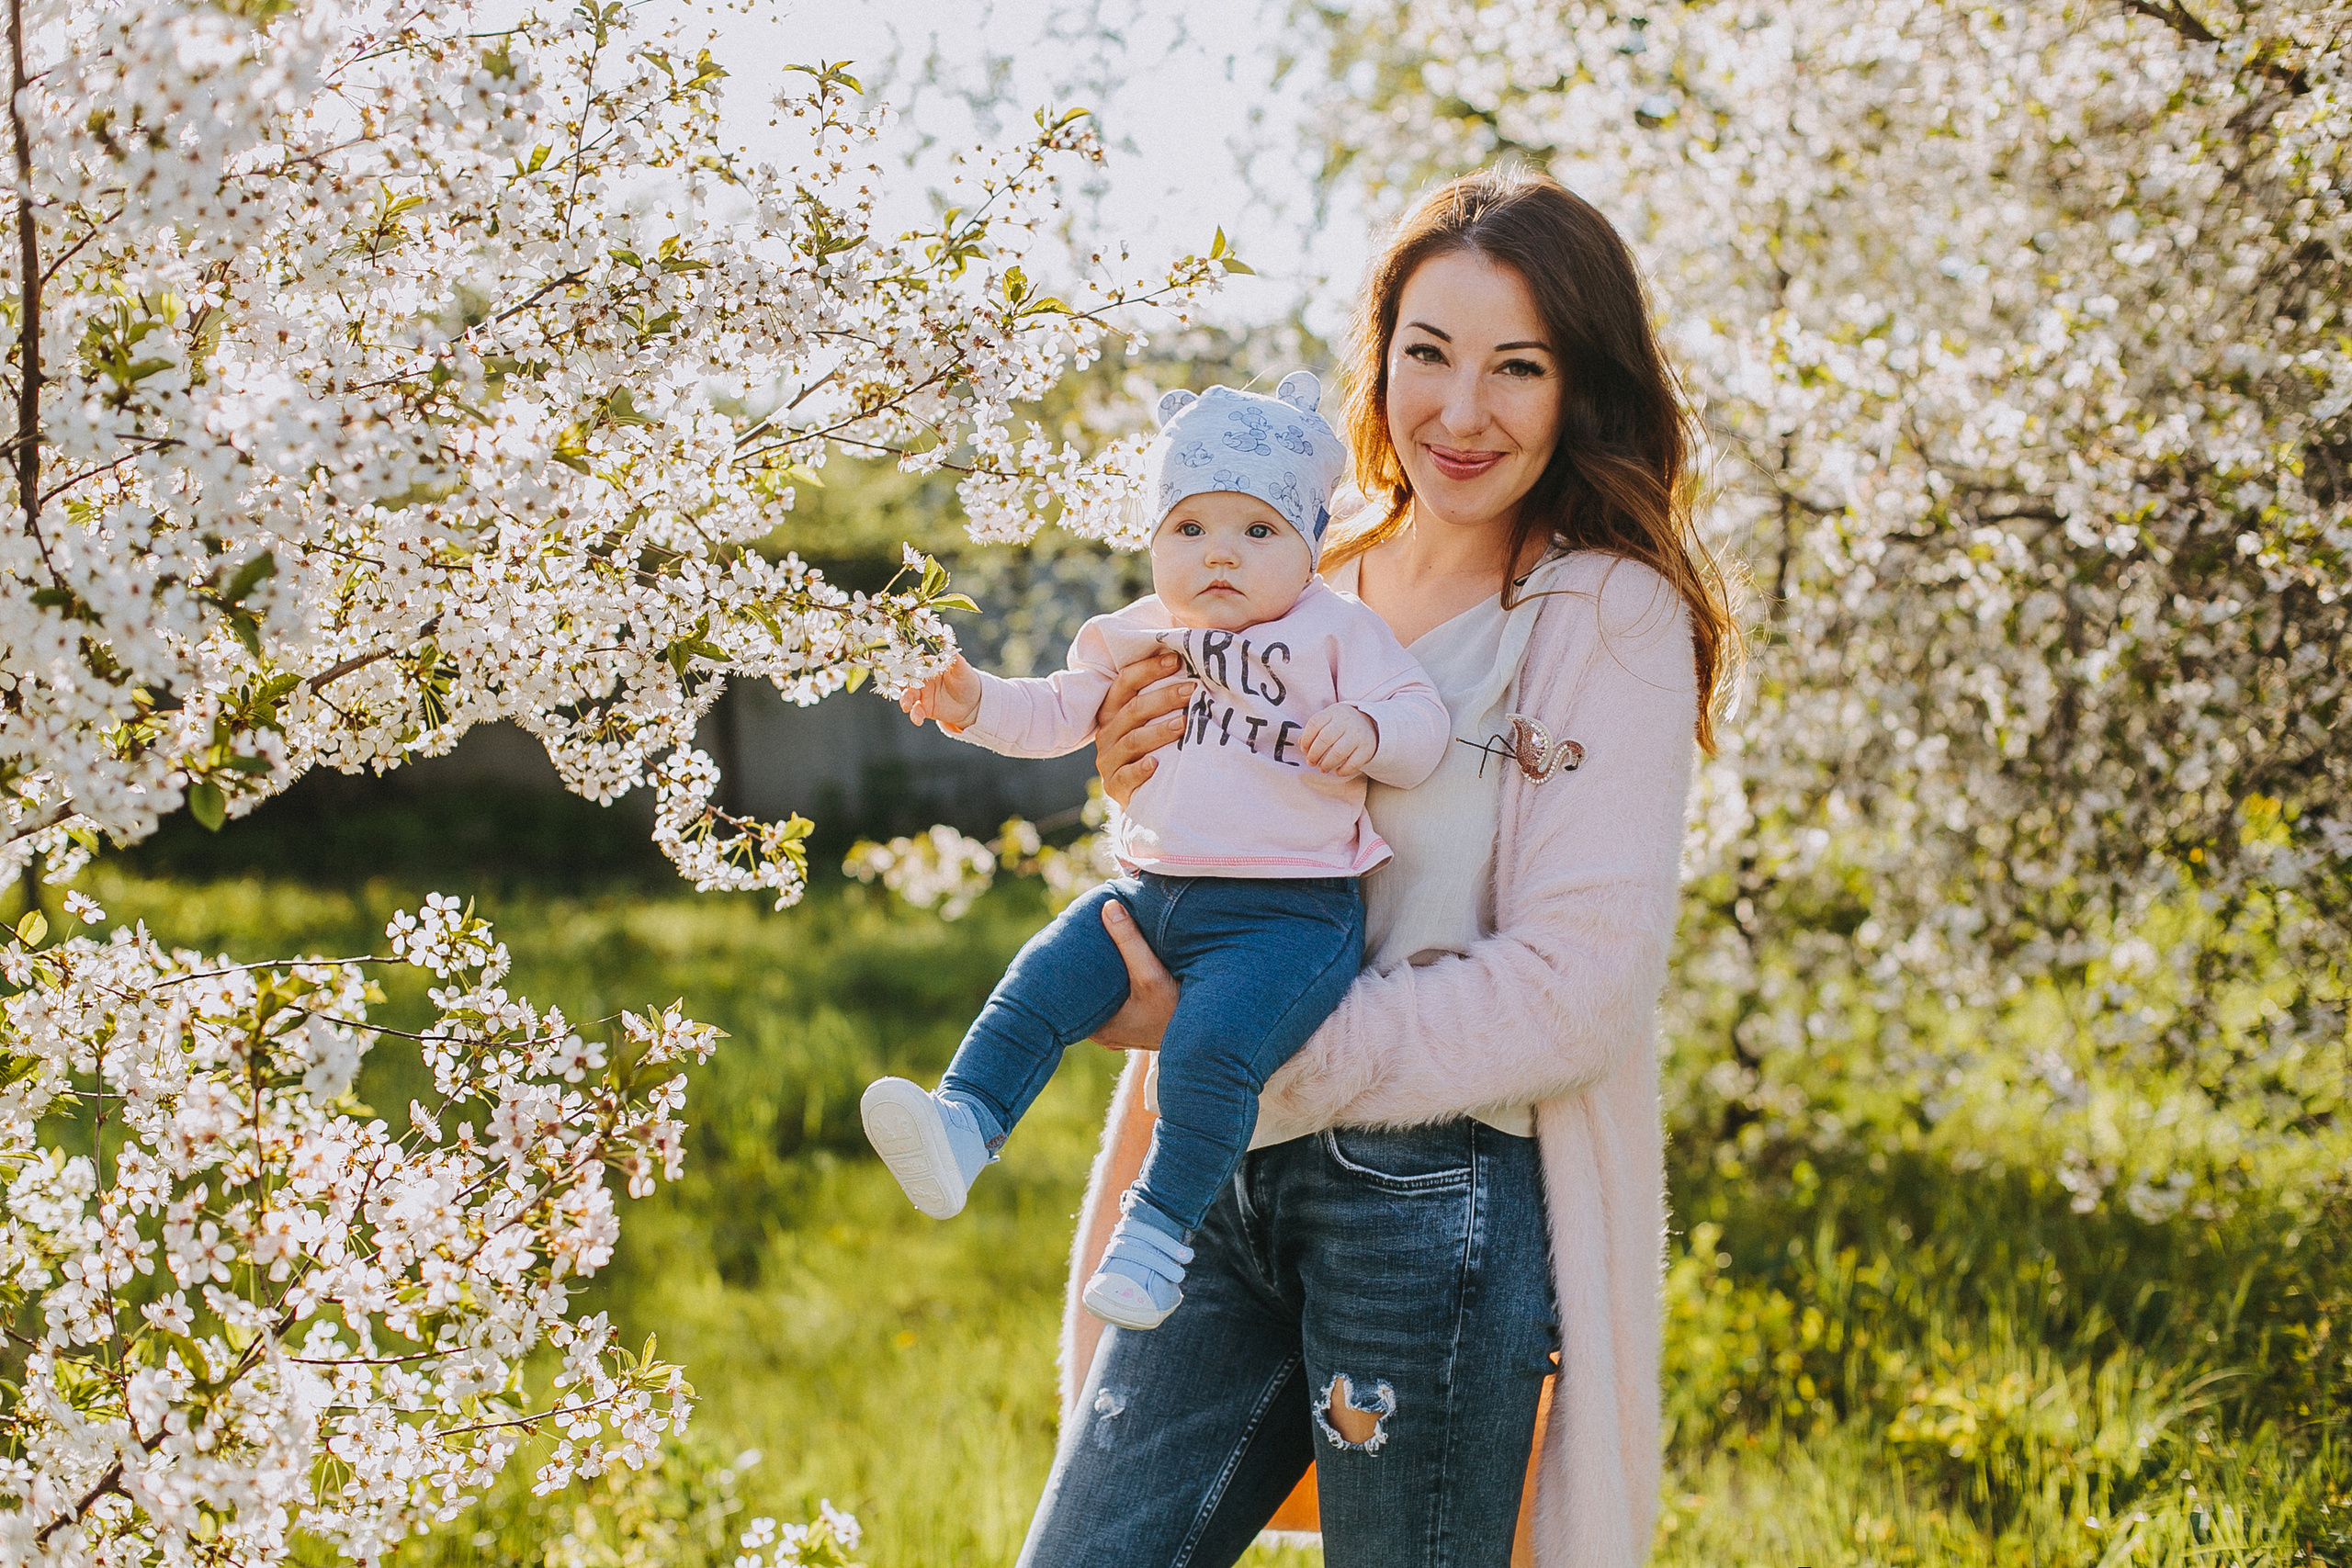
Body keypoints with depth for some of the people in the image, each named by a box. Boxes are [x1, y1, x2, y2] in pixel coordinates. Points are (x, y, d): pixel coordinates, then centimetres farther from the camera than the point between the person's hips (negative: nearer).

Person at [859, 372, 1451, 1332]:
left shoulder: (1339, 634, 1)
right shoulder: (1136, 637, 15)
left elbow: (1421, 725, -4)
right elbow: (1060, 714, 19)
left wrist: (1366, 732, -26)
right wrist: (975, 704, 1)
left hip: (1287, 914, -6)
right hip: (1151, 893, 6)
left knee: (1210, 1047, -27)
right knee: (1044, 981, -14)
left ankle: (1159, 1227, -18)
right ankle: (961, 1127, -19)